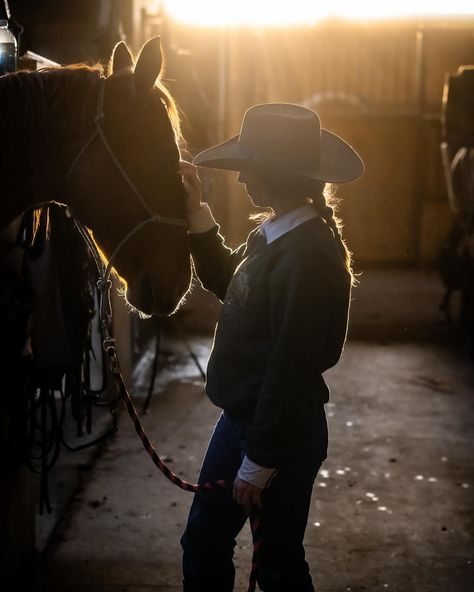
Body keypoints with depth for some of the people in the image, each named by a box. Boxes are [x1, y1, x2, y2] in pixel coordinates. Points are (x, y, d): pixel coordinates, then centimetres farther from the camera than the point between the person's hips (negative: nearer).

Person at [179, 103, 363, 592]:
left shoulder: (307, 256, -28)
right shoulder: (272, 233, 1)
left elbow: (292, 366, -26)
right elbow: (226, 282, 20)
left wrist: (260, 461, -19)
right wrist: (196, 212, 8)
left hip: (282, 432, -9)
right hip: (239, 418, 9)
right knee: (201, 546, 21)